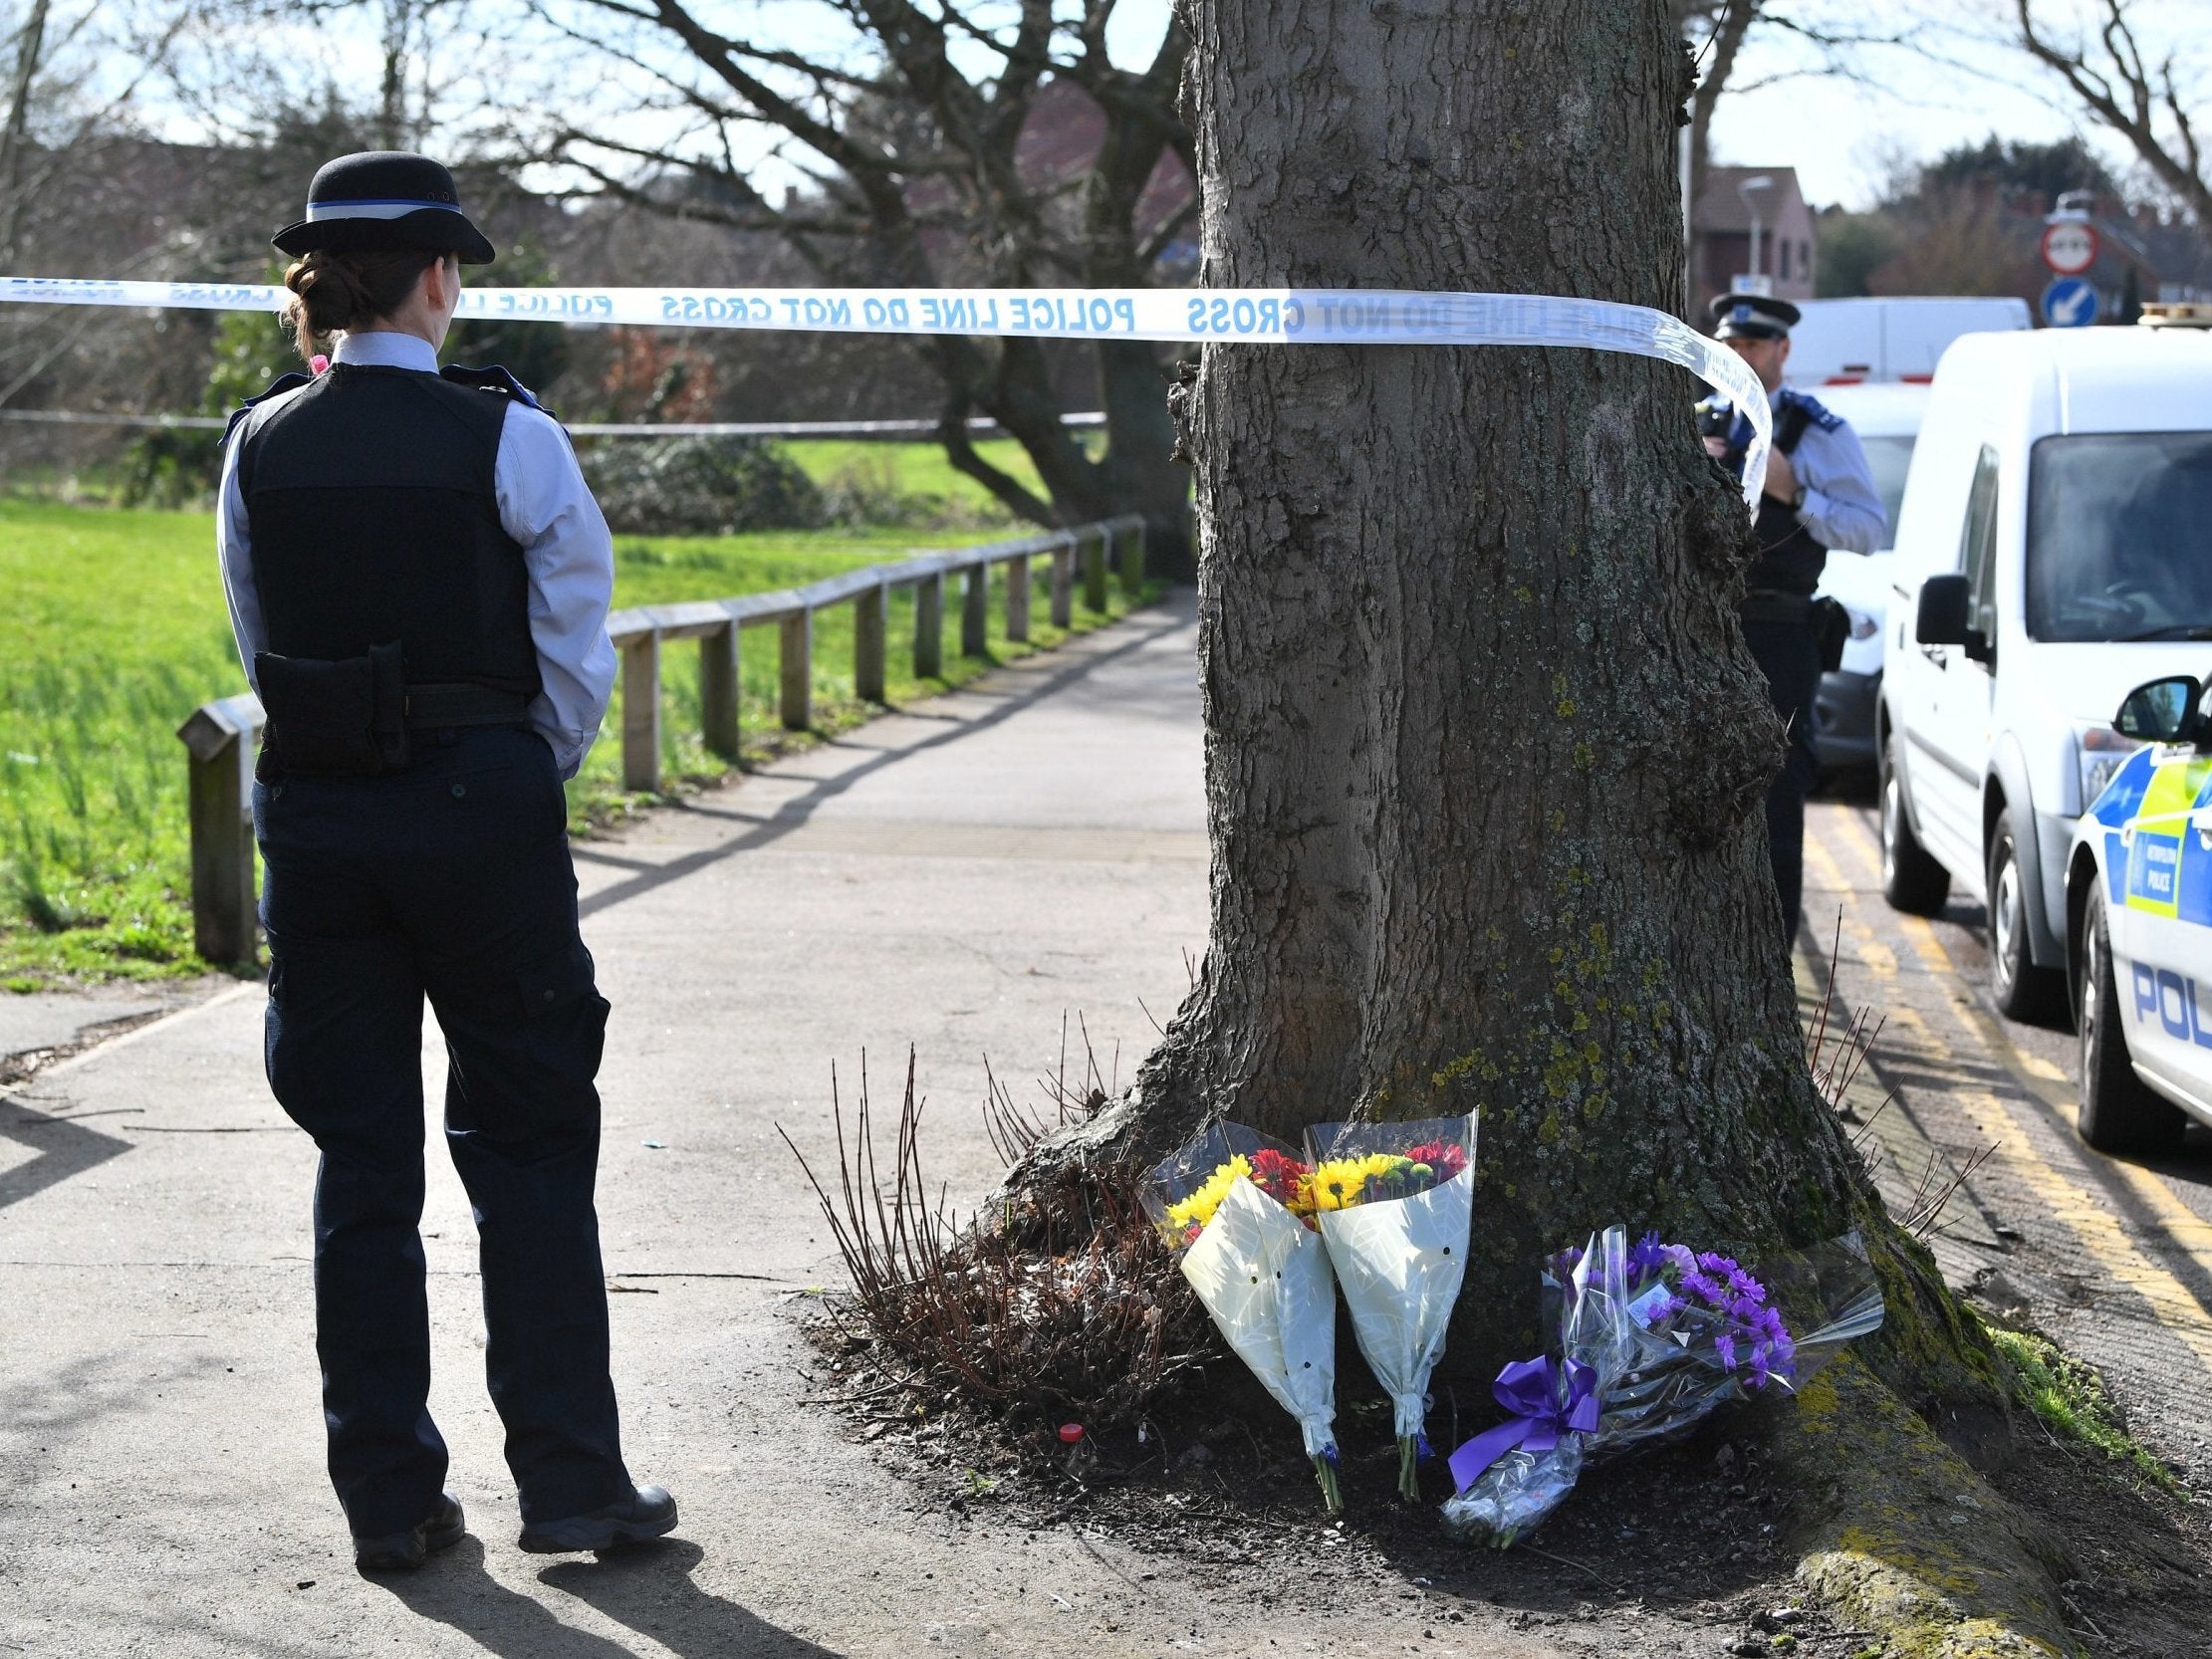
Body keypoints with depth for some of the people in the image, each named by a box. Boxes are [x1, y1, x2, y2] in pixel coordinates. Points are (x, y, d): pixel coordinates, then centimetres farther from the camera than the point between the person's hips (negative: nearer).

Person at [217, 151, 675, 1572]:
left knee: (361, 1164, 9)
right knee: (529, 1150, 6)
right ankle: (569, 1480, 7)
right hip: (482, 803, -3)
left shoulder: (259, 446, 3)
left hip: (314, 815, 4)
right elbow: (577, 642, -4)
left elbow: (262, 641, 9)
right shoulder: (507, 438, -8)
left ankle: (389, 1498, 12)